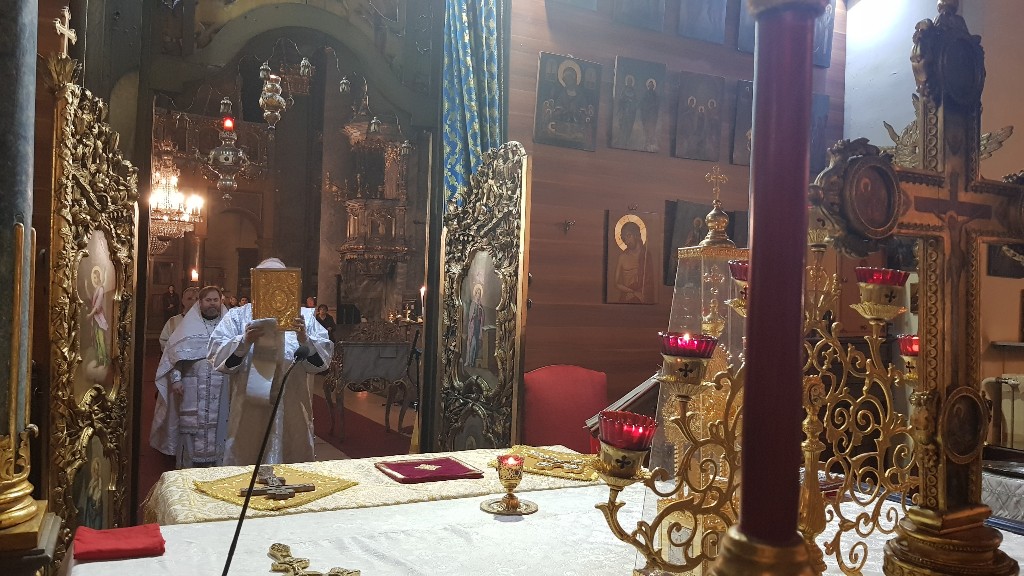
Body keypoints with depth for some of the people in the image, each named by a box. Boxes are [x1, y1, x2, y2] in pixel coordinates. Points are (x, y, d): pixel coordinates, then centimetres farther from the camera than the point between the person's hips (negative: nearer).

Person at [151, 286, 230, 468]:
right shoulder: (189, 325, 7)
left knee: (217, 427, 2)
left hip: (221, 390, 1)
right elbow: (175, 353, 3)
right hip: (192, 389, -1)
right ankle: (188, 468, 9)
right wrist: (176, 379, -7)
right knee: (190, 426, 0)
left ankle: (216, 465, 12)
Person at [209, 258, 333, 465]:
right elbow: (217, 356, -3)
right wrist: (244, 342, -20)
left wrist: (305, 339, -21)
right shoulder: (237, 316, 6)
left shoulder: (304, 316, 7)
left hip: (293, 412, 1)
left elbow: (322, 358, -2)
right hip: (249, 411, 0)